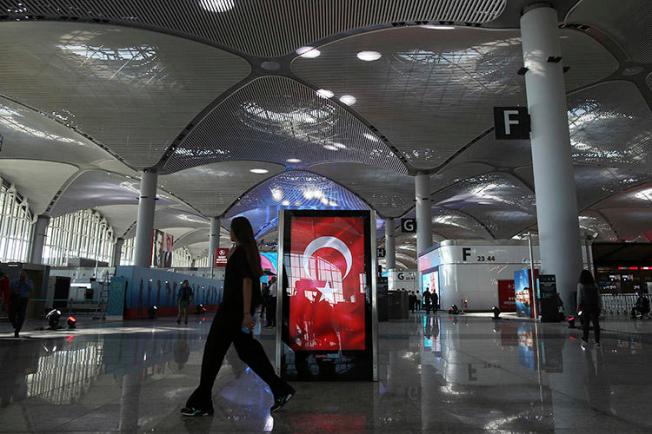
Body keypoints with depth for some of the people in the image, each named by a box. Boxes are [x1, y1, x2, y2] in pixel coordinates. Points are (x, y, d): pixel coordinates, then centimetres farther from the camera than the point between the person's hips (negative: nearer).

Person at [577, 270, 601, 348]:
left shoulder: (580, 285, -5)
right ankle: (597, 341, 14)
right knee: (596, 324, 11)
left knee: (585, 324, 4)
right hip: (594, 306, 2)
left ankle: (585, 340, -5)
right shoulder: (594, 285, 2)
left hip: (585, 306, -2)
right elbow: (599, 296, 2)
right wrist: (600, 306, 6)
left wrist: (578, 306, -4)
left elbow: (579, 296, -8)